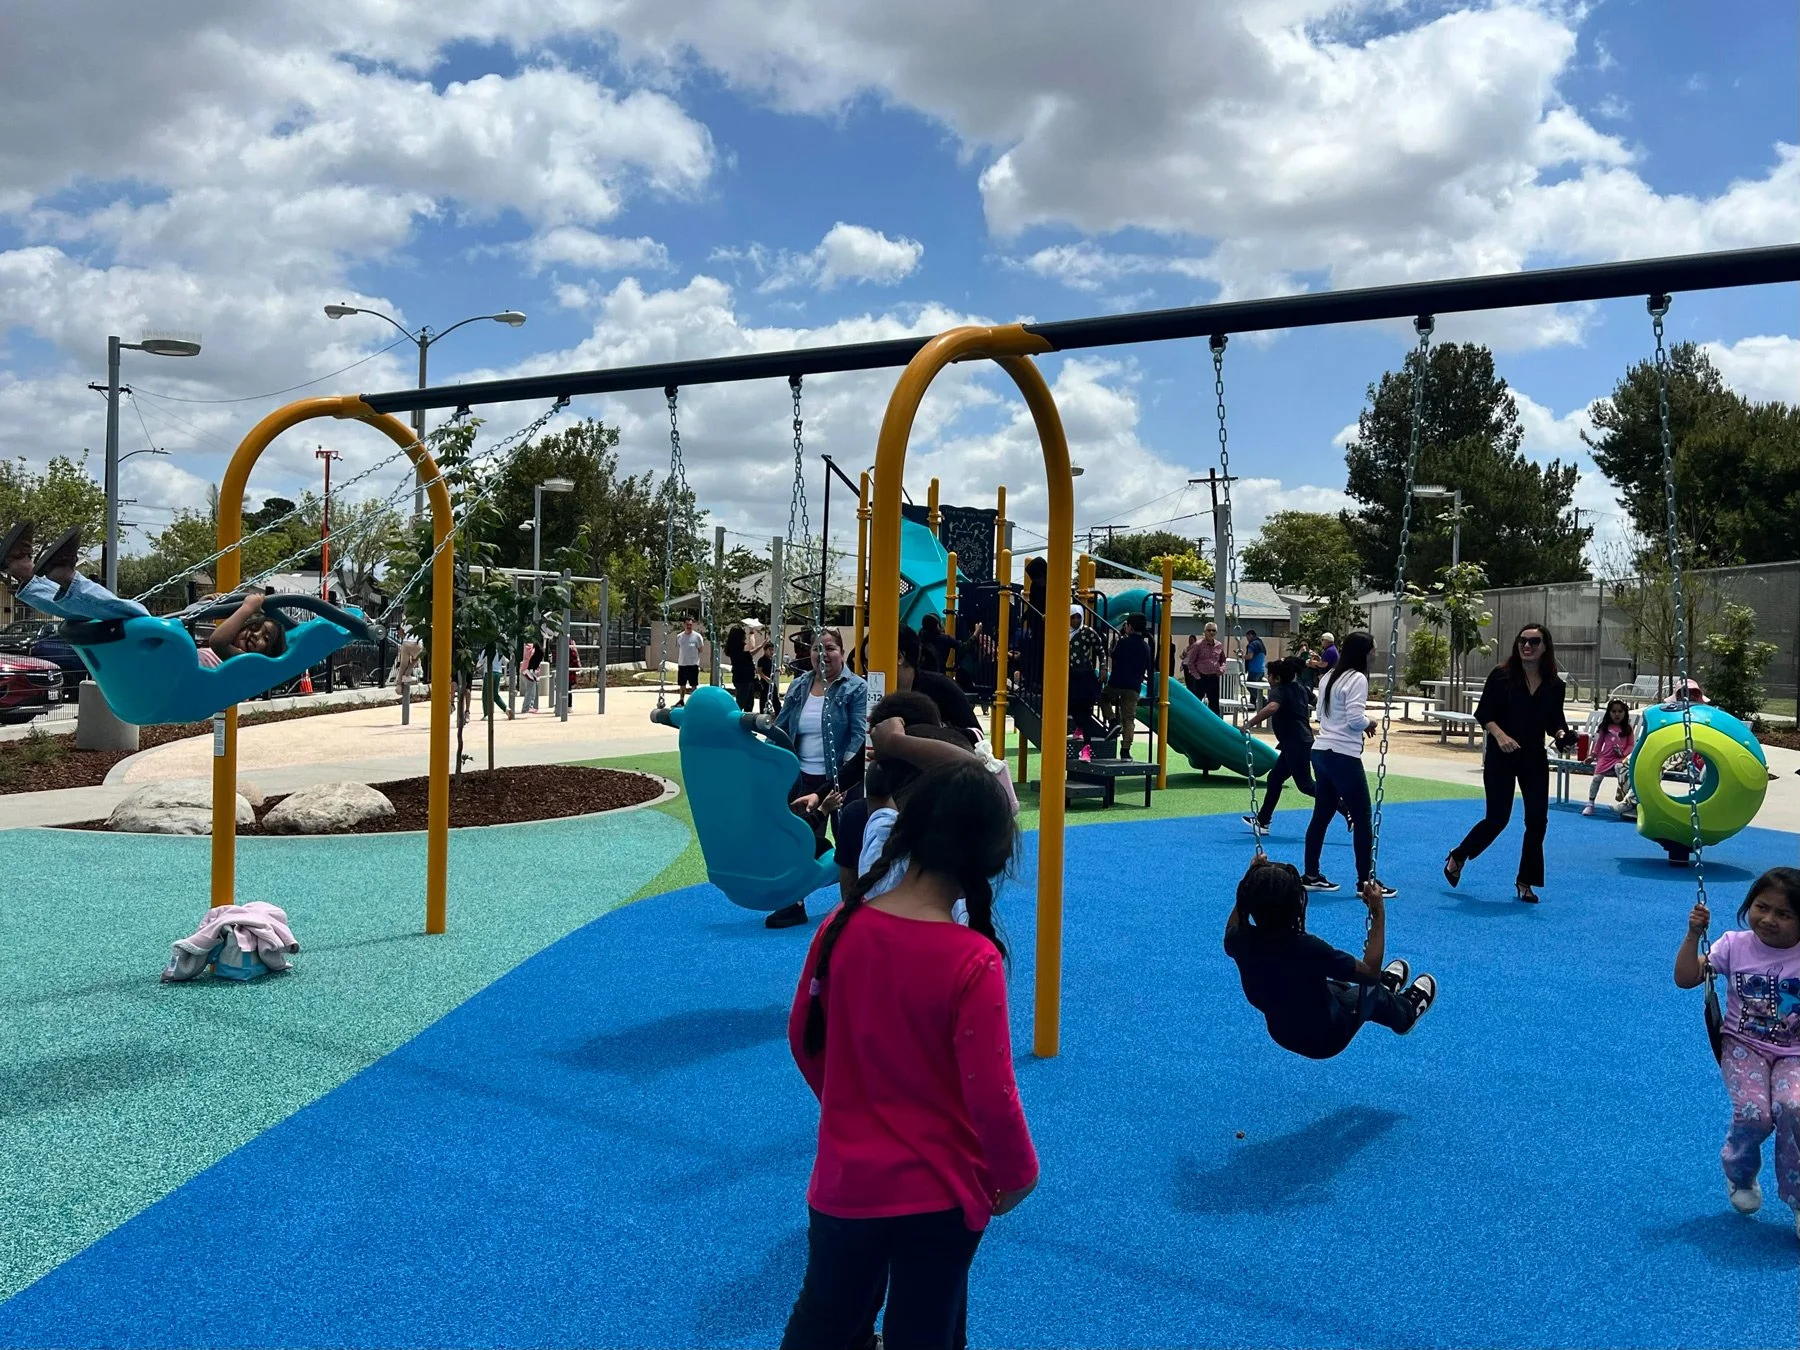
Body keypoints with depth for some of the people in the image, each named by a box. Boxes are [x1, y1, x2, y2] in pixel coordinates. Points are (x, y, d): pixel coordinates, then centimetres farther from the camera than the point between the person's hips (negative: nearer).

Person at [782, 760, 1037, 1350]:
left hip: (845, 1183, 3)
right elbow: (990, 1095, -19)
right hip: (941, 1192, -3)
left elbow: (803, 1039, 3)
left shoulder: (841, 928, -11)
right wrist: (1019, 1173, 0)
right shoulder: (973, 962, -24)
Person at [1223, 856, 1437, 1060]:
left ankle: (1386, 988, 58)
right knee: (1369, 986, 22)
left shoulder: (1240, 940, -24)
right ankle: (1405, 1013, 54)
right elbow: (1371, 971, -24)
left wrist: (1253, 884, 3)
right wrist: (1378, 914, -19)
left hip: (1280, 1033, 4)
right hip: (1325, 1041, -4)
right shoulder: (1309, 949, -39)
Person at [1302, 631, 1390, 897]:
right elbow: (1355, 720, -20)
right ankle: (1365, 881, 3)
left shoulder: (1329, 677, 14)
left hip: (1321, 752, 9)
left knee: (1322, 814, 13)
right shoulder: (1357, 679, -12)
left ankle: (1311, 875, 16)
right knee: (1362, 818, 0)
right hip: (1344, 756, -9)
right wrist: (1370, 723, 1)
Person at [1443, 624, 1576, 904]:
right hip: (1501, 757, -4)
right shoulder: (1501, 675, -9)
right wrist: (1500, 735, -22)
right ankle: (1457, 858, 20)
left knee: (1537, 820, 1)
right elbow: (1483, 712, -7)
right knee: (1497, 817, -3)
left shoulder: (1554, 685, 0)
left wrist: (1563, 736, -13)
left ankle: (1525, 881, 16)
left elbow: (1555, 721, 7)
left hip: (1535, 758, 4)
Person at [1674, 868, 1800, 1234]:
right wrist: (1694, 935, -16)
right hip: (1743, 1046, 0)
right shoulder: (1735, 945, -5)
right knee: (1754, 1113, -24)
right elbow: (1685, 979, -5)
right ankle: (1740, 1176, 13)